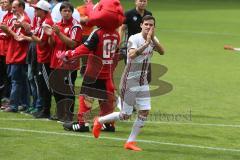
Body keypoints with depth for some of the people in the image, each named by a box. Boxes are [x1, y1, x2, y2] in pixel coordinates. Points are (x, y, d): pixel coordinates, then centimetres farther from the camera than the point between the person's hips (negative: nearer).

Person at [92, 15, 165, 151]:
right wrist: (146, 43, -42)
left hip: (143, 82, 7)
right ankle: (100, 121, 22)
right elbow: (132, 55, -36)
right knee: (125, 115, -1)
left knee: (145, 111, -2)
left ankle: (131, 141, 9)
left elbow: (162, 51, -14)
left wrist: (153, 39, -27)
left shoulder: (153, 39, 4)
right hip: (130, 81, -7)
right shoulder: (134, 39, -17)